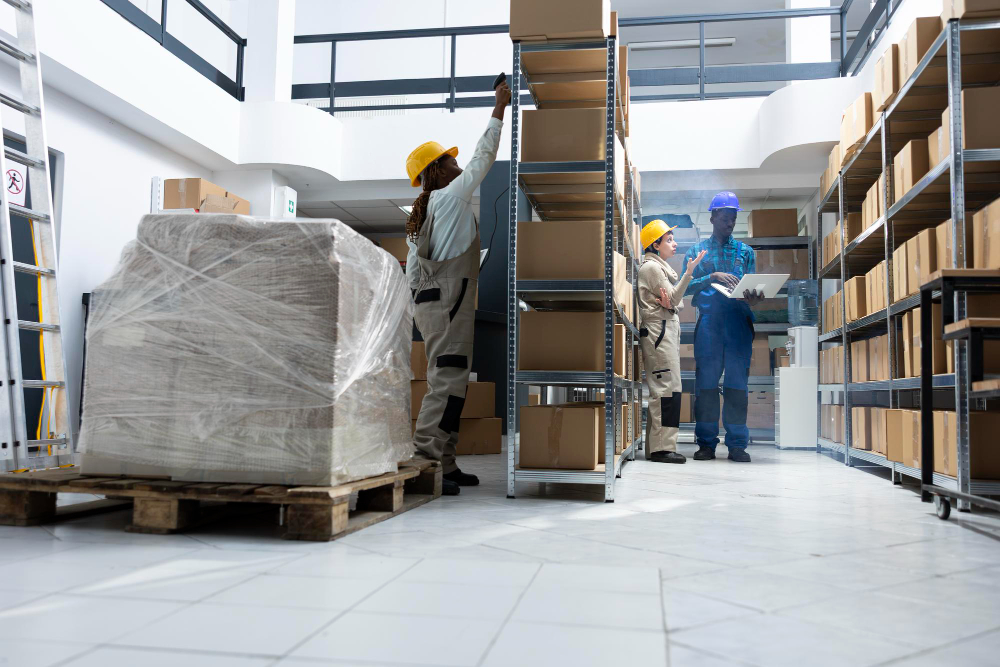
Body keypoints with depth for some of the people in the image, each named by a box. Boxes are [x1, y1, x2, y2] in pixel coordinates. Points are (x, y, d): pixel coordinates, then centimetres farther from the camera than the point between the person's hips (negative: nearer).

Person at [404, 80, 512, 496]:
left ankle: (444, 464, 11)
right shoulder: (449, 198, -5)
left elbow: (412, 271, 19)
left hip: (430, 302, 10)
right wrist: (499, 109, 4)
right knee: (447, 384, -13)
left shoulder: (422, 215, 19)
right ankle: (425, 462, -16)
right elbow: (483, 159, -3)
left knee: (450, 384, 10)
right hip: (449, 303, -10)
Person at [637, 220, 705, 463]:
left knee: (663, 389, 7)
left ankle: (656, 447, 9)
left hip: (668, 329, 10)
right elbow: (673, 298, -11)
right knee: (666, 388, -14)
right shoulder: (650, 266, -5)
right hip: (659, 329, -10)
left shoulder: (661, 266, 25)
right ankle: (662, 446, -14)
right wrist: (689, 272, -17)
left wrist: (668, 302, -6)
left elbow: (675, 302, 18)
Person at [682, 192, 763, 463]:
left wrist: (753, 299, -13)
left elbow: (751, 287, 10)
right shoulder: (697, 250, 15)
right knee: (706, 381, -3)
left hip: (738, 319, 1)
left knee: (737, 382, -3)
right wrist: (713, 277, -11)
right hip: (708, 320, -1)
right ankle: (706, 443, 3)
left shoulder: (745, 251, 19)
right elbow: (686, 286, 4)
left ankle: (737, 444, 1)